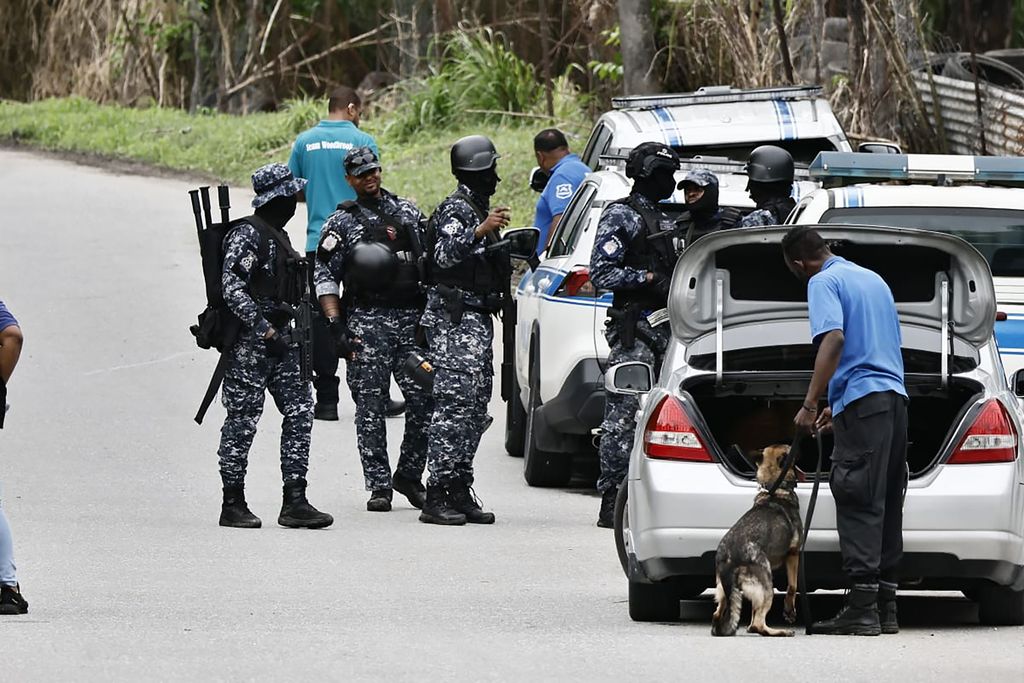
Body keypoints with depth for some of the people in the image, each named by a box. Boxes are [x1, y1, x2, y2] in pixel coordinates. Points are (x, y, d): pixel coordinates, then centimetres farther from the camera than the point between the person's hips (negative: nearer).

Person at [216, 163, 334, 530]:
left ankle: (295, 501, 0)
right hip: (250, 342, -9)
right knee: (242, 421, -2)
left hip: (281, 338, 9)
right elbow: (232, 288, -21)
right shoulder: (247, 235, -11)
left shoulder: (277, 235, 18)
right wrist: (264, 330, -24)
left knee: (300, 413, 1)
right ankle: (233, 504, 5)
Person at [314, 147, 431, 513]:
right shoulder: (341, 223, 5)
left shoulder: (408, 212, 14)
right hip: (367, 321, -2)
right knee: (370, 407, -2)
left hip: (412, 318, 2)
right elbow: (324, 277, 2)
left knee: (425, 400, -4)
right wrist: (336, 326, -8)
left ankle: (408, 476, 13)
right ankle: (379, 486, 3)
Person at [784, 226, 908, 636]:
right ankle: (886, 608, 10)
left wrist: (810, 405, -18)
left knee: (859, 503, -10)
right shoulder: (872, 279, 23)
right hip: (895, 397, 8)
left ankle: (862, 609, -15)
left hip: (862, 401, -8)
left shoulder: (824, 283, -4)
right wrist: (836, 405, 35)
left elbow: (834, 338, -20)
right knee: (886, 505, 10)